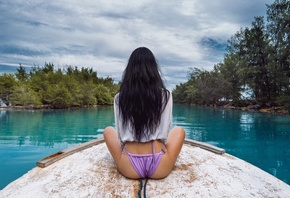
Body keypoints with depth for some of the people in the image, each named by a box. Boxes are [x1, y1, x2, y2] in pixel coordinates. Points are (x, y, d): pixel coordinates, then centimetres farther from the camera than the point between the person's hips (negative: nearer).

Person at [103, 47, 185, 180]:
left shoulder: (119, 97, -4)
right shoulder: (165, 95, -7)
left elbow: (121, 135, 0)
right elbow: (164, 133, -1)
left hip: (129, 168, 1)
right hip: (159, 168, 0)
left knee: (108, 131, 26)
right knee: (179, 131, 27)